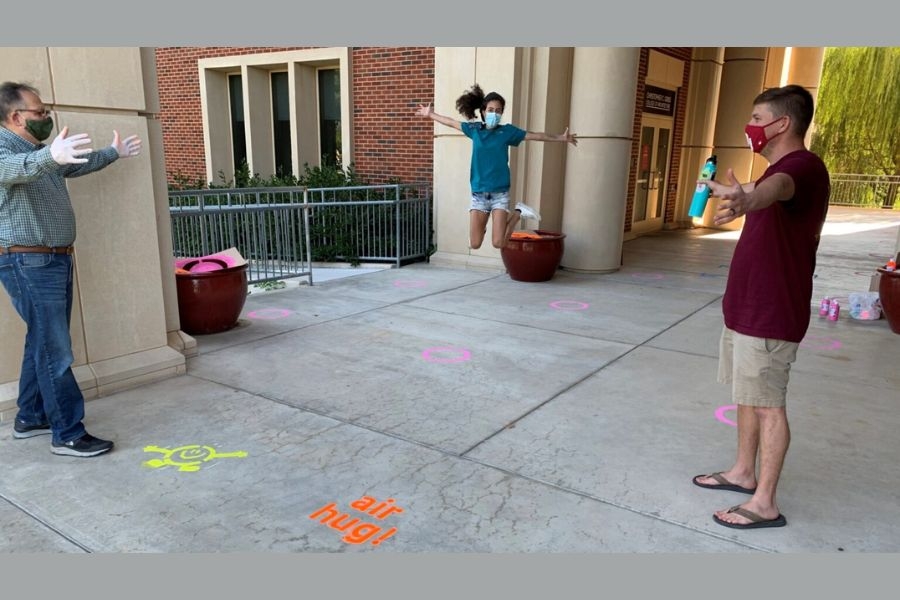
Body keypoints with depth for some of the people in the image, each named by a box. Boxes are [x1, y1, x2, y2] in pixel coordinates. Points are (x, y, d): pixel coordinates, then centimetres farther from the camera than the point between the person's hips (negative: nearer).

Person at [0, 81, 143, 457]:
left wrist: (114, 153, 45)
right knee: (55, 349, -9)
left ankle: (30, 418, 28)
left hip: (55, 259, 10)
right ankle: (68, 434, -3)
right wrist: (49, 155, -58)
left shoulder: (40, 152, 15)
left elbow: (81, 163, 34)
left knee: (43, 343, 15)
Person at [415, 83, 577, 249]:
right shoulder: (475, 129, 4)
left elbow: (535, 135, 1)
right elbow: (451, 122, 18)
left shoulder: (507, 131, -1)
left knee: (498, 243, -9)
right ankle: (482, 224, 37)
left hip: (500, 193, -2)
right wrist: (430, 114, 29)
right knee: (474, 244, 2)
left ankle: (518, 212, 16)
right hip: (478, 193, 2)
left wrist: (561, 138, -2)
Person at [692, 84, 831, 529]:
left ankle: (765, 504, 9)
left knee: (768, 404, -2)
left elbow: (777, 188, -45)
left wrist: (746, 199, -68)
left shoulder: (803, 167, -19)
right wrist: (739, 193, 61)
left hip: (770, 314, -10)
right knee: (747, 396, 18)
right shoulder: (782, 169, 15)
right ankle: (743, 472, 33)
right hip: (747, 306, 10)